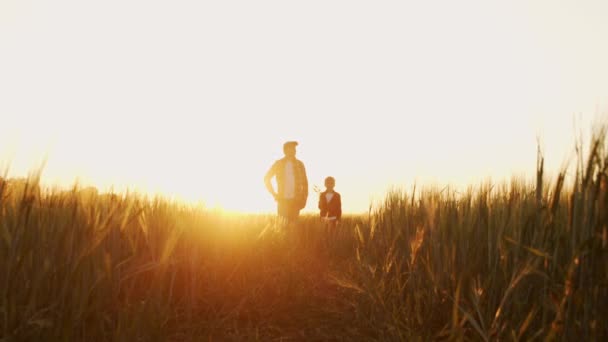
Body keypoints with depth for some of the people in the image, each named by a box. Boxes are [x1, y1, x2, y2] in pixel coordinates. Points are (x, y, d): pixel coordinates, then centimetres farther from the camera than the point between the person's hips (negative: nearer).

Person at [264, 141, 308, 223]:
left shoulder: (299, 164, 4)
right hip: (282, 200, -1)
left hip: (296, 200, 1)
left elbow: (304, 182, 9)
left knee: (293, 223, -1)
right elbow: (267, 178, 6)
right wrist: (274, 194, 0)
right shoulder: (278, 164, 0)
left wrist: (304, 198, 2)